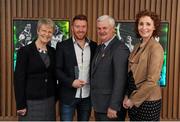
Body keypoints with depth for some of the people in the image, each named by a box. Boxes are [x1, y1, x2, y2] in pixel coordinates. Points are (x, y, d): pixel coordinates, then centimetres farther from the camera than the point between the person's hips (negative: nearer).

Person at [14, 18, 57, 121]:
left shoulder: (52, 52, 7)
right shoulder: (25, 51, -8)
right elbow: (19, 79, -10)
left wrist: (54, 99, 11)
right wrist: (21, 105, -12)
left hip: (49, 101, 5)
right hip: (31, 101, -5)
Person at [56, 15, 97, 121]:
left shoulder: (94, 46, 5)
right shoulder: (62, 46, -4)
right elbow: (57, 69, -5)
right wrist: (71, 82, -18)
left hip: (87, 96, 3)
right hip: (68, 95, -3)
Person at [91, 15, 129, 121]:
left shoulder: (120, 48, -17)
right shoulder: (100, 47, 11)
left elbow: (120, 80, -22)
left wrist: (113, 106, -22)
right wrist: (95, 102, 9)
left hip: (110, 105, -8)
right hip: (98, 105, 8)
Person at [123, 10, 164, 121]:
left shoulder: (156, 48, -15)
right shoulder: (138, 47, 7)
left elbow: (152, 81, -19)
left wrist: (133, 100, -12)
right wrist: (127, 96, 1)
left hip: (148, 101, -6)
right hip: (133, 100, 7)